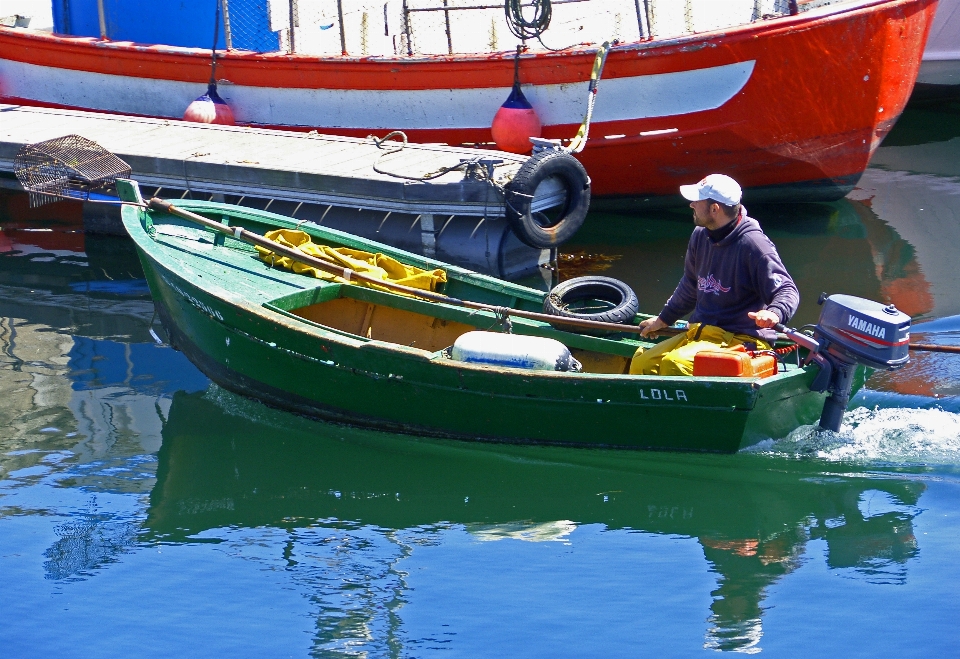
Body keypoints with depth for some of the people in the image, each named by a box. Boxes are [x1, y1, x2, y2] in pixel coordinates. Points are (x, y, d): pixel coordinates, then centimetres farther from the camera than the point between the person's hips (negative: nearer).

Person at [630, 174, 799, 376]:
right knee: (642, 363, -7)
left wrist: (774, 313, -39)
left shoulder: (753, 244, -17)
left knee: (675, 364, -30)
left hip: (742, 339, -8)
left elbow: (787, 291, -17)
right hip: (699, 333, 8)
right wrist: (664, 320, 34)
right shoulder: (700, 237, 8)